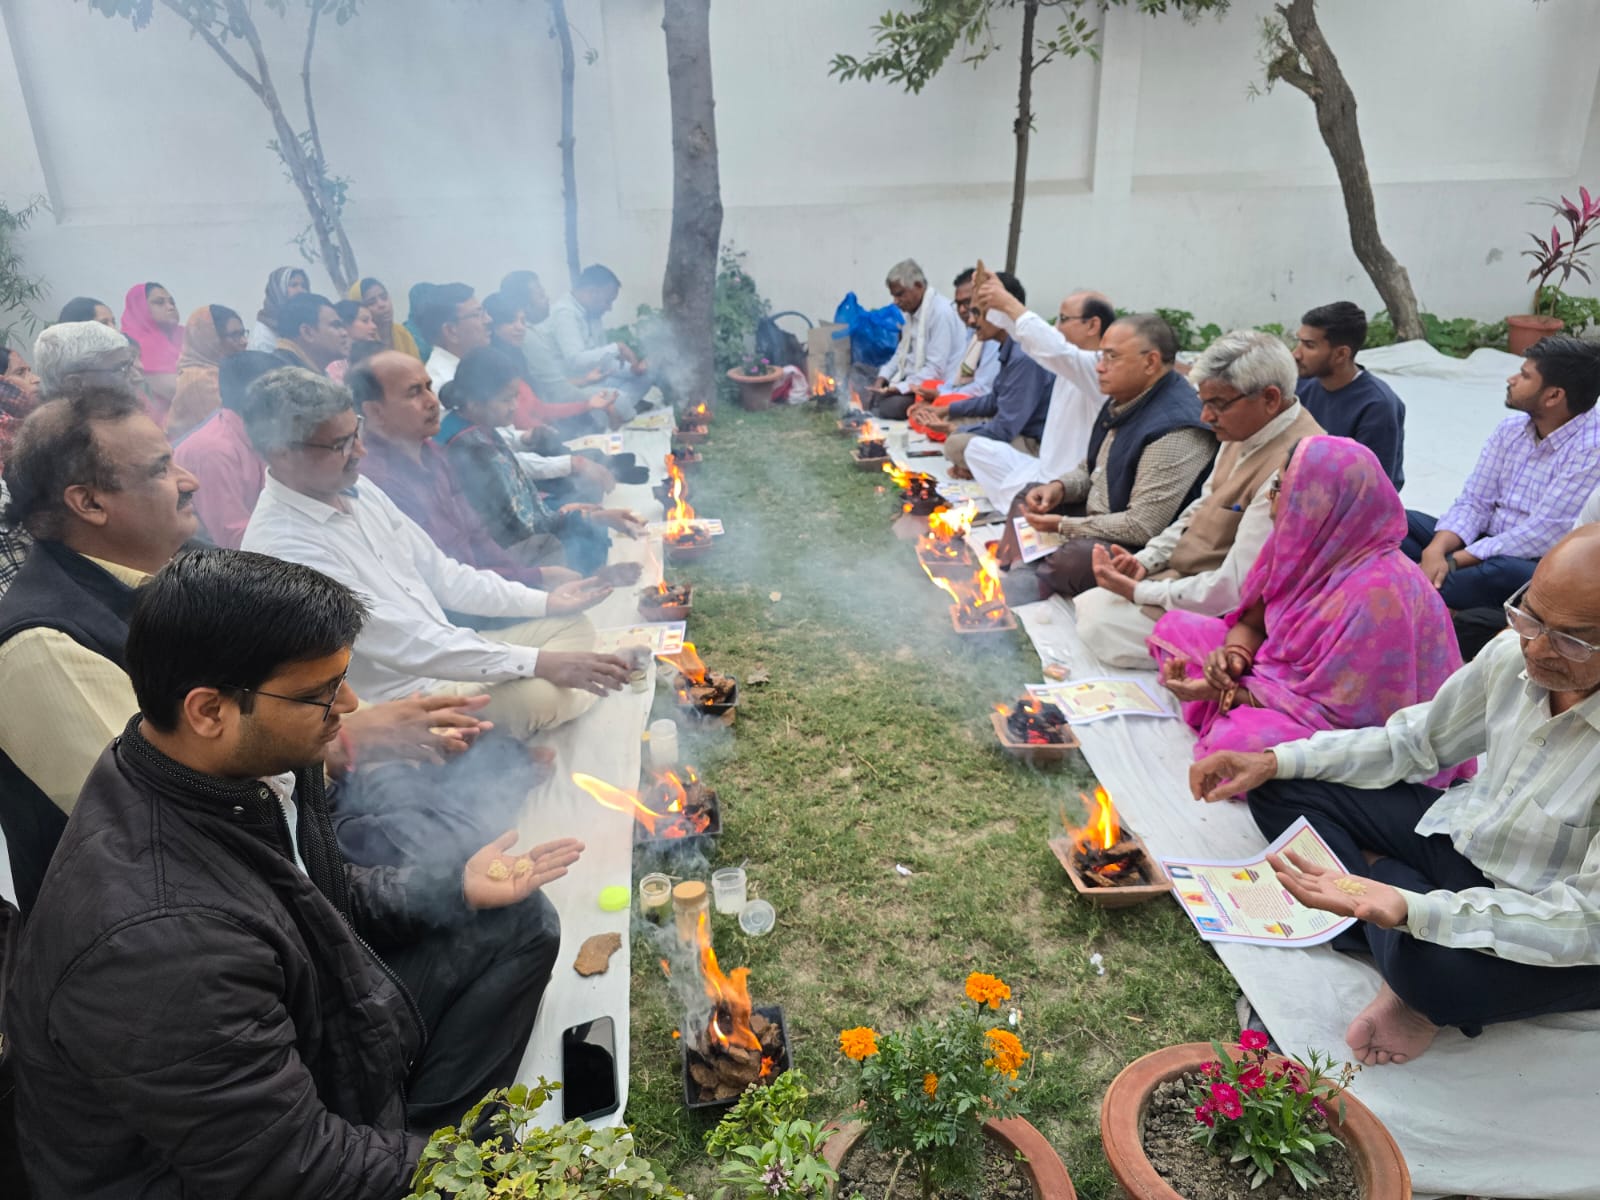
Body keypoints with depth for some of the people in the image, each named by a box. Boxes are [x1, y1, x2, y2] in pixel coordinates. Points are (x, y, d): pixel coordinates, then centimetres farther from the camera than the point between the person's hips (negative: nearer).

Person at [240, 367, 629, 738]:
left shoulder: (356, 487, 3)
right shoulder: (282, 546, -23)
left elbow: (438, 572, 11)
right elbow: (403, 642, -27)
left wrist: (543, 600, 4)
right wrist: (539, 663, -29)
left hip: (445, 652, 9)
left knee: (572, 625, 5)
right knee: (539, 696, -31)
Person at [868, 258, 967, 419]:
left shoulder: (941, 312, -19)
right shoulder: (912, 310, 9)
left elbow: (935, 370, -23)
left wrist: (899, 388, -25)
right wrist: (881, 379, 2)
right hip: (911, 381, 9)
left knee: (888, 406, -28)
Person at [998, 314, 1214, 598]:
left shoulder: (1174, 430, -27)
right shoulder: (1124, 400, 4)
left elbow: (1143, 527, -29)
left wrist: (1063, 525, -21)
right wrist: (1060, 487, -3)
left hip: (1138, 551, -11)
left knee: (1071, 558, -37)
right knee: (1028, 497, 16)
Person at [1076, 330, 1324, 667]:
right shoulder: (1244, 429, 2)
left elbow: (1234, 589, -27)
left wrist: (1139, 592, -18)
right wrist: (1145, 560, 1)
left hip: (1219, 612, -9)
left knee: (1098, 626, -18)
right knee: (1085, 606, 2)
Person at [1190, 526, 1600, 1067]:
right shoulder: (1514, 653, -13)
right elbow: (1410, 741, 3)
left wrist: (1412, 909, -43)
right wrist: (1273, 761, -9)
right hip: (1462, 837, 6)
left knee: (1433, 969, -37)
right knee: (1282, 790, -3)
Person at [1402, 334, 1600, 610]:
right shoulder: (1511, 429, 5)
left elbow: (1541, 536, -22)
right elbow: (1473, 502, 1)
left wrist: (1453, 561, -23)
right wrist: (1436, 551, -19)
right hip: (1487, 548, 7)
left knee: (1503, 571, -41)